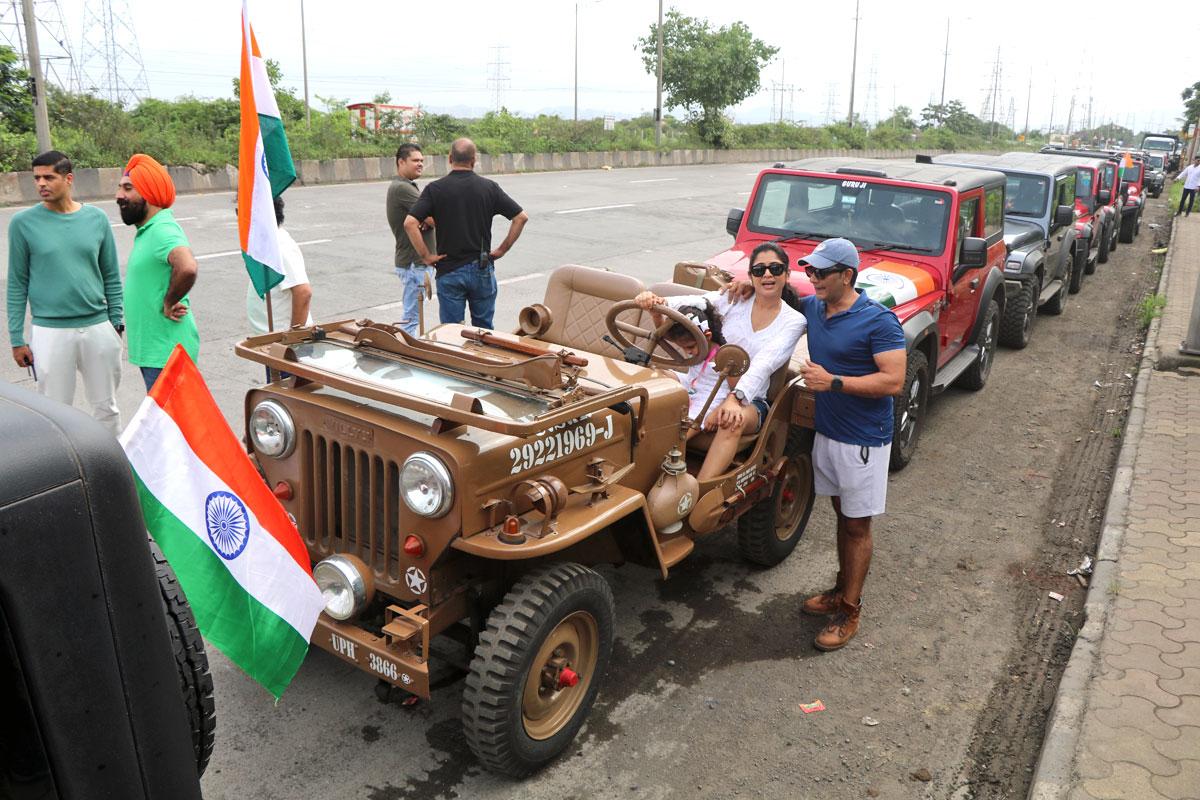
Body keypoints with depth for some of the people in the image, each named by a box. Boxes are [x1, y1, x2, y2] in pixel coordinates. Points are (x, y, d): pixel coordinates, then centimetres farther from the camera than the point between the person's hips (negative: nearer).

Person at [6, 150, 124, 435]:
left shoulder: (96, 218, 3)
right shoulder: (23, 223, -2)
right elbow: (17, 284, 0)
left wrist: (116, 321, 5)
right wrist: (17, 339, -2)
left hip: (98, 327, 2)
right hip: (50, 332, -2)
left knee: (107, 408, 11)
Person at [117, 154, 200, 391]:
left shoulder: (162, 230, -20)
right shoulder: (148, 230, 13)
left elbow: (187, 267, -39)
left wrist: (169, 303, -24)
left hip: (165, 353, -11)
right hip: (151, 350, 11)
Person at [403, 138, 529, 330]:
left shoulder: (435, 189, -5)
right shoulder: (489, 187, -1)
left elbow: (410, 223, -15)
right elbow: (521, 217, -2)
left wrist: (426, 256, -8)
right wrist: (502, 250, 3)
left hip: (449, 270, -1)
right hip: (482, 269, 1)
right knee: (485, 330, 15)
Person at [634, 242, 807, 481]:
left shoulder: (793, 321, 1)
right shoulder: (734, 299, 5)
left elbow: (764, 364, -17)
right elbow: (690, 303, -13)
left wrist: (735, 398, -34)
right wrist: (655, 303, -35)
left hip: (747, 400, -2)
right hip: (703, 388, 2)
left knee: (733, 422, -37)